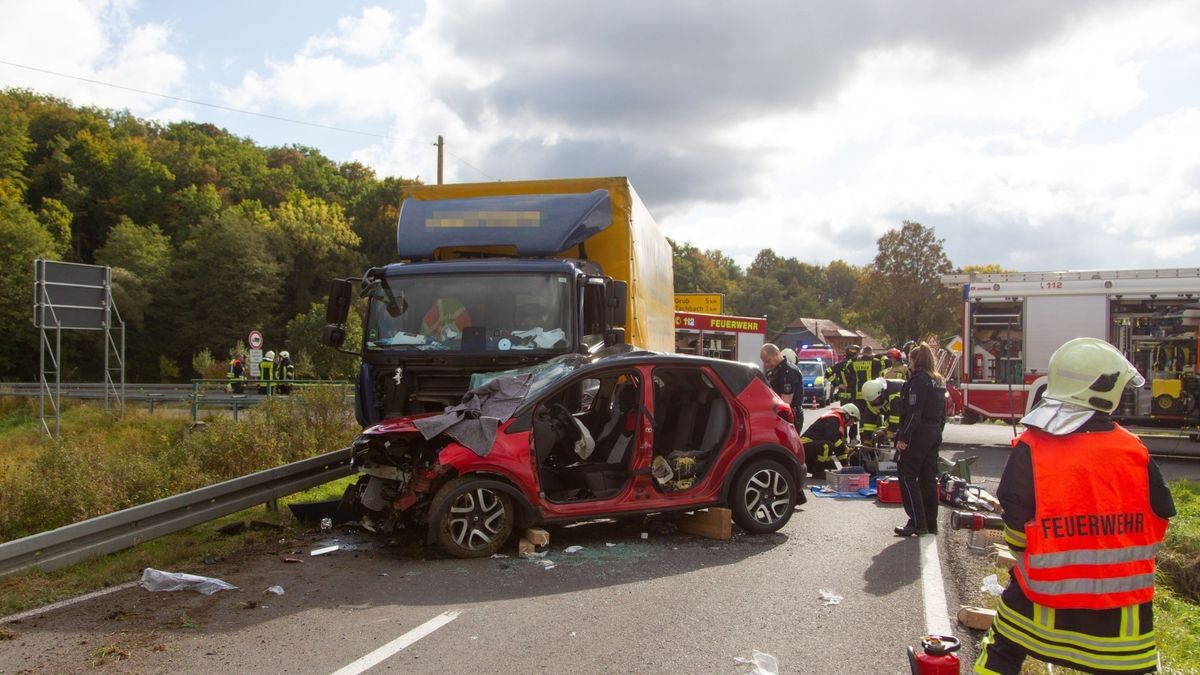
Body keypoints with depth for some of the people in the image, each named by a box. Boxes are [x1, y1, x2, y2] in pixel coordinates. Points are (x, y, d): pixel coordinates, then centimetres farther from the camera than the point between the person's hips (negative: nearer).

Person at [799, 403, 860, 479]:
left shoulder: (840, 423, 18)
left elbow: (839, 446, 18)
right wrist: (847, 449, -22)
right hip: (806, 446, -11)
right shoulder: (833, 419, -14)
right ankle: (818, 472, -24)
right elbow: (832, 438, -30)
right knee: (828, 445, -38)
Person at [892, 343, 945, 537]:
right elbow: (943, 412, 17)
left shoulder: (918, 379, -14)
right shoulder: (939, 381, 14)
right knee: (928, 478, 12)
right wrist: (937, 431, 21)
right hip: (934, 434, 9)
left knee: (907, 476, -3)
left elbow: (914, 412, -20)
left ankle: (917, 522, -6)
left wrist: (903, 437, -19)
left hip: (918, 434, -9)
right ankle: (931, 523, 15)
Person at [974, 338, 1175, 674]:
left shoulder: (1029, 449, -12)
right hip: (1122, 606, 1)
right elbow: (1159, 522, 4)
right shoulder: (1136, 453, -7)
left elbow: (1015, 533, -11)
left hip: (1043, 597, -1)